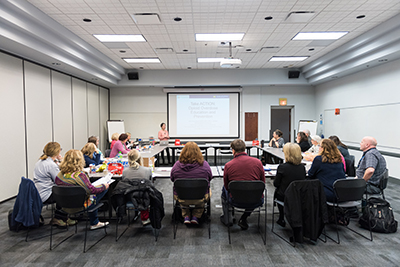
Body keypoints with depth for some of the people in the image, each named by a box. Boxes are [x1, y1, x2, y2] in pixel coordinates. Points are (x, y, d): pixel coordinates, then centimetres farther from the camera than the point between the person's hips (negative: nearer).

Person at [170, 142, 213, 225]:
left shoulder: (177, 165, -13)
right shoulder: (204, 164, -15)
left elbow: (172, 179, 4)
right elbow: (210, 178, 2)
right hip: (200, 198, -1)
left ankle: (186, 217, 29)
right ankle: (196, 217, 28)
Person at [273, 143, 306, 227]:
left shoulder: (282, 167, -21)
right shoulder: (302, 167, -8)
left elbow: (276, 184, -11)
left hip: (285, 197, -3)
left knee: (279, 192, 29)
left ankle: (281, 219, 39)